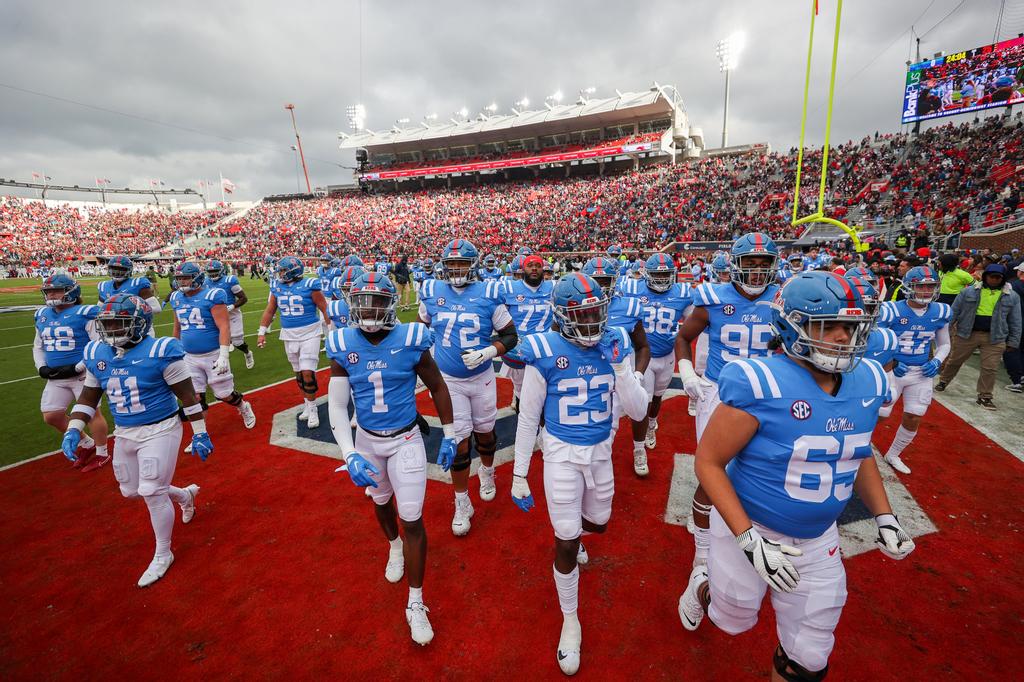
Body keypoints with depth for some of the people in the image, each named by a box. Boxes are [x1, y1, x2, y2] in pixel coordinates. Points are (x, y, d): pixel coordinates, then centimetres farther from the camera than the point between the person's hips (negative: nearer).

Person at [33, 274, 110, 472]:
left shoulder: (84, 314, -13)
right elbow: (38, 347, 21)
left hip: (83, 374, -8)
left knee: (91, 413, 1)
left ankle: (102, 454, 18)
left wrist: (76, 368, -18)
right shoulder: (42, 316, 9)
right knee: (51, 416, 11)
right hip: (56, 377, 8)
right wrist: (42, 368, 5)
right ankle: (87, 445, 30)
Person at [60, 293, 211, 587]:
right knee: (131, 491, 16)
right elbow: (88, 397, 14)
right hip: (125, 434, 7)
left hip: (160, 431, -7)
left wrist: (199, 433, -11)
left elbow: (188, 395, -13)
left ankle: (163, 555, 18)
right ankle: (186, 495, 45)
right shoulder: (96, 354, 1)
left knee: (152, 493, -4)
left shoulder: (159, 352, -18)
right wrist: (73, 430, 1)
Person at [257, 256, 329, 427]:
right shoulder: (277, 286, 5)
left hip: (310, 335, -5)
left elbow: (324, 309, -7)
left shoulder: (309, 285, -10)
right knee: (299, 374, 12)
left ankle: (312, 409, 6)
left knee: (308, 374, -9)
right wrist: (262, 332, 10)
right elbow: (269, 311, 13)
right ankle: (308, 404, 27)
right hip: (289, 336, 5)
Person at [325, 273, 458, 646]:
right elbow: (336, 406, -9)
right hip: (367, 440, 3)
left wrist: (449, 436, -1)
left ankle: (415, 603, 21)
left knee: (413, 520, 1)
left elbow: (438, 387, -6)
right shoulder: (343, 346, -11)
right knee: (381, 502, 26)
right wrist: (350, 455, -20)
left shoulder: (410, 341, -18)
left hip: (405, 440, -3)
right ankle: (394, 546, 59)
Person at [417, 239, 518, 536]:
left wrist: (487, 352, -22)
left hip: (482, 378, 0)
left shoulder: (489, 294, -11)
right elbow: (422, 327, 13)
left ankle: (487, 474, 51)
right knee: (458, 443, 2)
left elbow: (510, 335, -6)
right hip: (448, 381, 0)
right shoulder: (431, 292, -4)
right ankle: (462, 504, 23)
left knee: (484, 433, 18)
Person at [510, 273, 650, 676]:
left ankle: (568, 536, 62)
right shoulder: (545, 354, -18)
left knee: (598, 523, 24)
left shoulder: (614, 346, -8)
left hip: (601, 452, 4)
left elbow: (638, 411, -8)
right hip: (561, 454, -4)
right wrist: (519, 475, -6)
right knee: (566, 543, 5)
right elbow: (528, 418, -9)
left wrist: (620, 366, -23)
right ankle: (570, 620, 32)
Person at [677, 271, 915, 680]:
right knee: (734, 620, 22)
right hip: (749, 527, -5)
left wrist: (884, 516, 4)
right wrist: (749, 540, -25)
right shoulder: (761, 385, -28)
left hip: (818, 539, 5)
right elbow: (708, 462, -22)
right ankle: (702, 586, 54)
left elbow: (860, 453, 12)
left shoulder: (867, 381, -6)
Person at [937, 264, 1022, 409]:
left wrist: (1013, 341, 4)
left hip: (995, 338, 1)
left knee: (990, 368, 1)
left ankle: (984, 397, 12)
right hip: (966, 334, -1)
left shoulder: (1012, 296, 5)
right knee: (954, 361, 11)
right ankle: (943, 381, 33)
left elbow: (1015, 321, 8)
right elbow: (954, 311, 5)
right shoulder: (969, 292, 1)